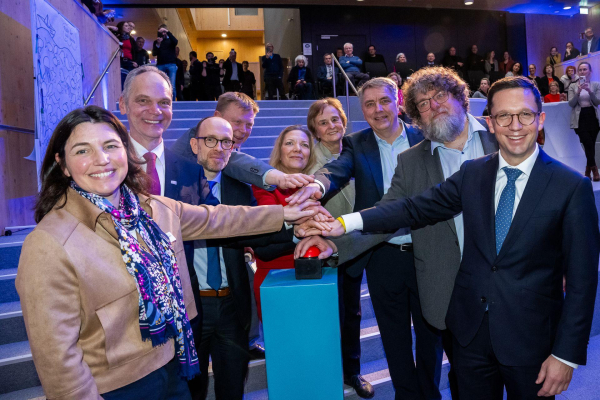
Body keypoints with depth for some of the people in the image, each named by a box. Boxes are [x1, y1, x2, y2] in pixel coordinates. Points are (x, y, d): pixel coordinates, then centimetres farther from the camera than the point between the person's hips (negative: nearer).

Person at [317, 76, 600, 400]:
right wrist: (346, 222, -15)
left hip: (531, 338, -2)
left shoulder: (573, 187, -11)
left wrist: (567, 354, -9)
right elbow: (416, 208, -5)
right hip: (470, 329, 3)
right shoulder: (472, 173, -1)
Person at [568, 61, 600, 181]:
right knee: (589, 144, -12)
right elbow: (571, 104, -4)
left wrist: (589, 91, -18)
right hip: (580, 118, -1)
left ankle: (588, 171, 13)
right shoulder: (573, 86, 5)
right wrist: (578, 92, -19)